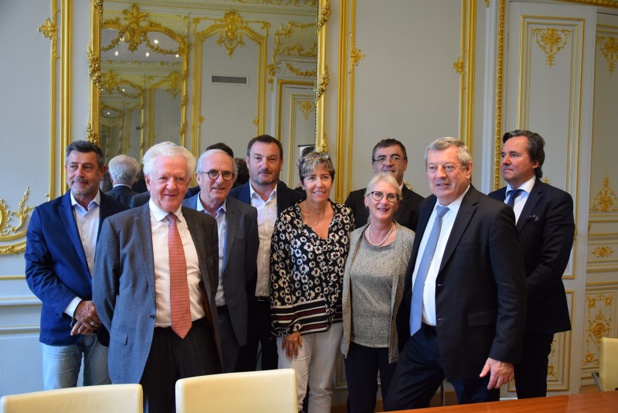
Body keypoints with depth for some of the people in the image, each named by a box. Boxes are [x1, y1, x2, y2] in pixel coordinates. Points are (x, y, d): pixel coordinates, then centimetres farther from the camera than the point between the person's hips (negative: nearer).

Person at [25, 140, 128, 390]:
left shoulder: (120, 214, 1)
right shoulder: (44, 215, 2)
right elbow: (35, 271, -2)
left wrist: (103, 309, -10)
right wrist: (75, 306, -15)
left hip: (106, 326, 0)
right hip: (60, 327, 0)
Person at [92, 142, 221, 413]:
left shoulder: (205, 224, 7)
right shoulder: (119, 226, -3)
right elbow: (104, 291, 2)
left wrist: (206, 327, 11)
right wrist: (125, 334, 6)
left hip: (197, 341, 3)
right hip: (142, 347, -2)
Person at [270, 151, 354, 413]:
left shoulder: (345, 215, 2)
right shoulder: (288, 220, -9)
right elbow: (279, 275, -8)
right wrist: (287, 326, -10)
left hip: (333, 317, 4)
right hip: (298, 316, -3)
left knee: (323, 390, 15)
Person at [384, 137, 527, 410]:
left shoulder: (493, 215, -15)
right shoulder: (427, 208, 8)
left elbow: (512, 289, -16)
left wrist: (504, 354, -19)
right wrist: (404, 329, 15)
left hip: (469, 342, -6)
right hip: (421, 337, 7)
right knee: (394, 407, 11)